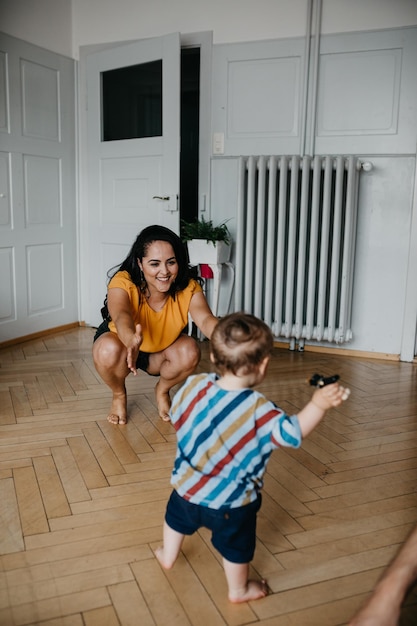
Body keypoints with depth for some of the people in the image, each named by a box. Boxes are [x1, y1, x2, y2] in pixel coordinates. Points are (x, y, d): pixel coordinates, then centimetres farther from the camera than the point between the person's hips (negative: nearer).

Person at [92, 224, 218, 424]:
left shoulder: (188, 288, -27)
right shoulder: (123, 283, -33)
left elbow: (205, 319, -44)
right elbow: (121, 316, -53)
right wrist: (131, 340, -77)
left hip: (162, 350, 2)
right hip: (123, 344, -1)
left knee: (190, 351, -28)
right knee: (109, 349, -35)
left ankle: (162, 390, 5)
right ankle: (119, 395, 0)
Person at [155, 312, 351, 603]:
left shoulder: (194, 385, -16)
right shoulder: (257, 410, -30)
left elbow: (175, 415, 0)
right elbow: (292, 432, -30)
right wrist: (318, 405, -30)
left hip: (187, 486, 4)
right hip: (230, 503, -4)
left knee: (177, 517, 34)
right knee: (236, 545, 22)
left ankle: (167, 555, 58)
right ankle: (239, 589, 44)